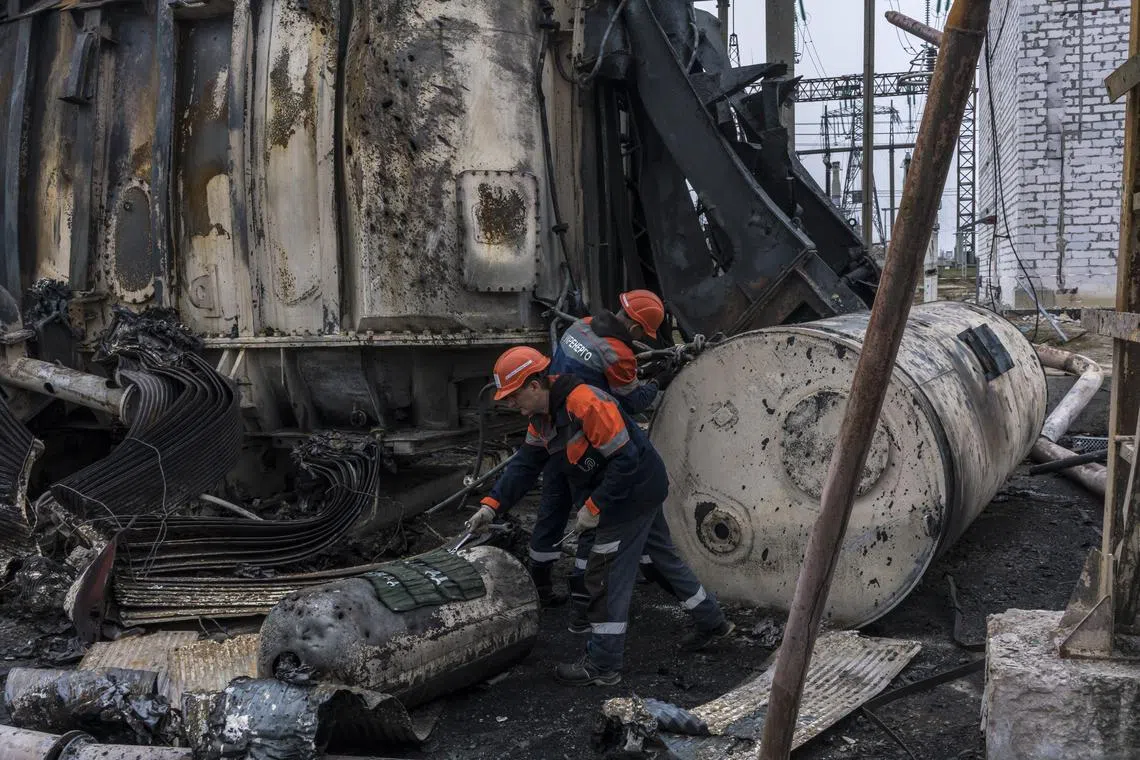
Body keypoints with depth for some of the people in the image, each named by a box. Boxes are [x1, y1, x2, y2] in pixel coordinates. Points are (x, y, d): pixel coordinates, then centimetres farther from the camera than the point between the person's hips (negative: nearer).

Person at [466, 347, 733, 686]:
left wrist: (594, 507, -22)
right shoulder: (542, 418, 1)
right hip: (640, 491, 10)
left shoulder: (586, 404, -30)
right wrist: (492, 505, -7)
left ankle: (602, 666, 7)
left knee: (606, 576, -4)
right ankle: (712, 622, 39)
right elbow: (524, 465, 4)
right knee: (663, 557, 22)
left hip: (635, 490, -10)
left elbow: (625, 461, -28)